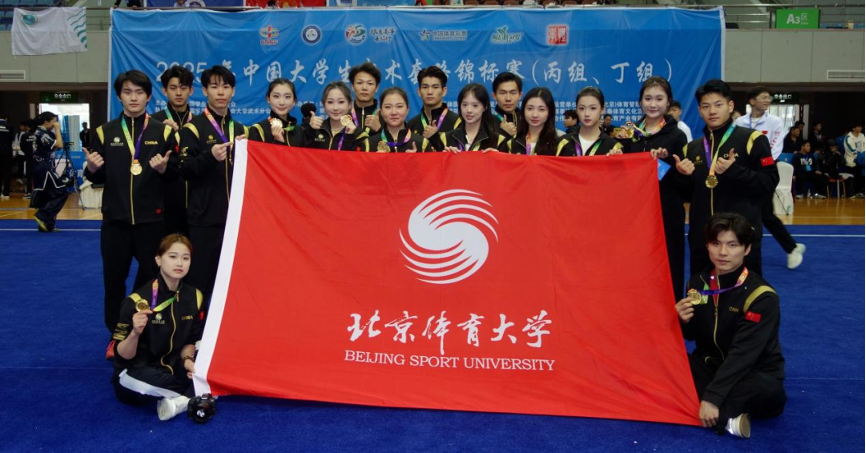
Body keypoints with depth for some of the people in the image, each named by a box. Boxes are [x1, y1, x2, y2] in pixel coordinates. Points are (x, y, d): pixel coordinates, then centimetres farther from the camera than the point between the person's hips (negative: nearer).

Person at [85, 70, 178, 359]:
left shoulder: (163, 132, 4)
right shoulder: (105, 132, 6)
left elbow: (176, 175, 2)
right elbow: (97, 178, 7)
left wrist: (163, 169, -18)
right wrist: (93, 169, -14)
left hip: (151, 219, -1)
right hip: (115, 219, 1)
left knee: (151, 279, 7)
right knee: (113, 280, 8)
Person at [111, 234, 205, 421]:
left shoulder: (194, 297, -3)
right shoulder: (138, 300, -18)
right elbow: (123, 357, -15)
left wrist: (187, 360, -13)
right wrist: (135, 333, -36)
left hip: (172, 370, 4)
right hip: (137, 374, -4)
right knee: (128, 381, -39)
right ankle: (195, 396, -19)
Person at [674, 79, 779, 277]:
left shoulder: (751, 139, -2)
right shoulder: (693, 147, 13)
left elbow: (769, 182, -8)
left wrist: (734, 171, -19)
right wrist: (683, 177, -4)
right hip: (702, 235, 5)